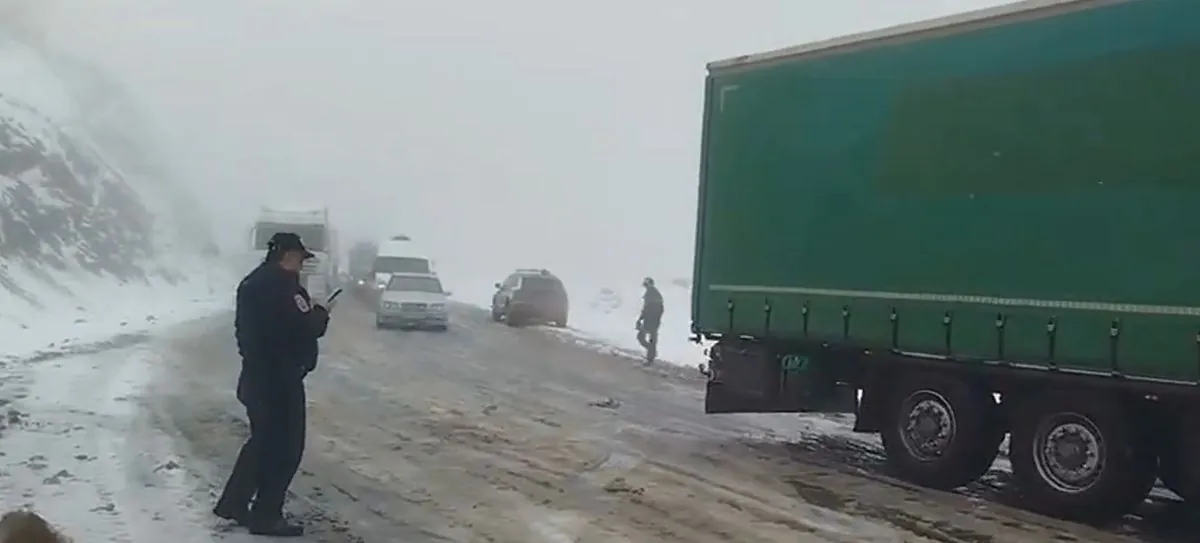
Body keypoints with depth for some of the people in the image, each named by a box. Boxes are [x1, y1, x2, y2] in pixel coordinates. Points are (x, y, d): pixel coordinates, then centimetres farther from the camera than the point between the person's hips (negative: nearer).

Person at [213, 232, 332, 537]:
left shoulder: (252, 282, 14)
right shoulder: (282, 284, -18)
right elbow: (303, 328, -23)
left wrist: (308, 314, 12)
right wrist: (320, 315, 0)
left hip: (257, 375, 10)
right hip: (279, 378, -10)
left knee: (263, 441, 21)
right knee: (285, 447, -1)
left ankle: (232, 503, 26)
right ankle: (266, 516, 4)